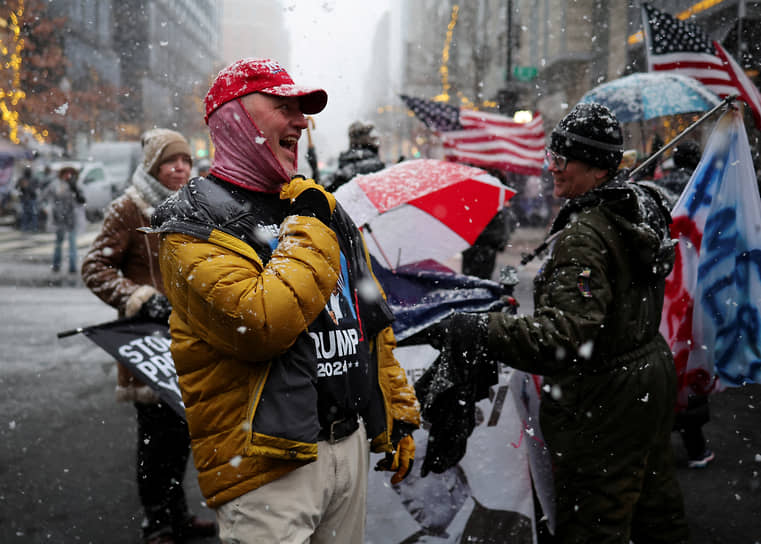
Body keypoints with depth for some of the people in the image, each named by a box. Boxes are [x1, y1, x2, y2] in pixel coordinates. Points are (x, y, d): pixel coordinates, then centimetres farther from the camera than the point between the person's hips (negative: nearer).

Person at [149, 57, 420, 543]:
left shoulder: (322, 207, 14)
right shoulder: (197, 225, -8)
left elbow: (374, 319, 19)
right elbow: (261, 324, -24)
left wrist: (398, 417, 17)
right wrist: (309, 229, -13)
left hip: (351, 443, 7)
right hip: (269, 464, -7)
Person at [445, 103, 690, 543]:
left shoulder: (584, 235, -26)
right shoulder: (643, 207, 4)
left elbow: (569, 332, -35)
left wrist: (487, 333, -39)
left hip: (606, 401, -10)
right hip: (652, 370, 10)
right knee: (655, 502, 26)